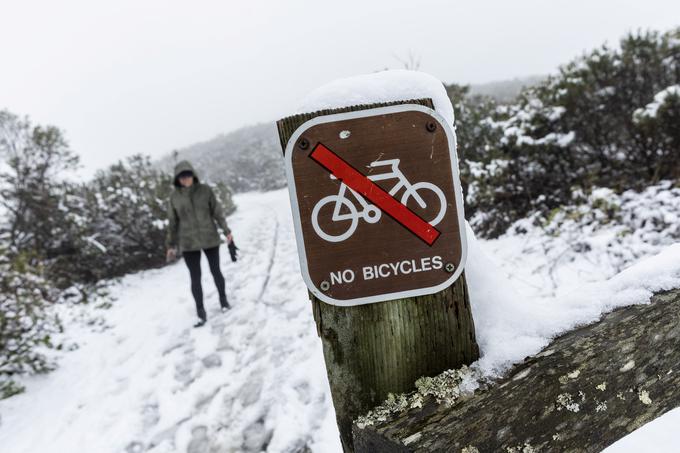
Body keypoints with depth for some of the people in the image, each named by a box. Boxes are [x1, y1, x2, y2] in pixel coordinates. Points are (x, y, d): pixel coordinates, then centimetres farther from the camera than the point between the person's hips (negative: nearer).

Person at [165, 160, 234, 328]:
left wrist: (226, 231, -1)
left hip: (210, 239, 0)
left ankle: (223, 299, 35)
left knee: (216, 272, 12)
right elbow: (173, 222, 4)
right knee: (195, 278, 1)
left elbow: (217, 212, 2)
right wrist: (171, 245, 6)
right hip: (188, 244, 0)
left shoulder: (205, 190, -4)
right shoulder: (174, 196, -2)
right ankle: (201, 313, 11)